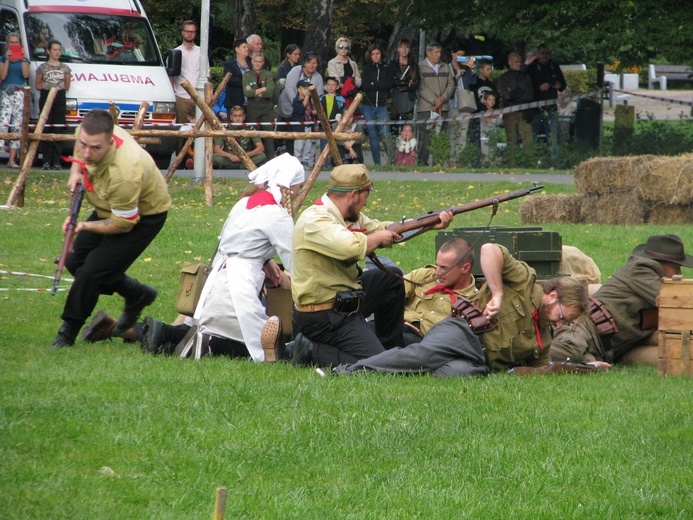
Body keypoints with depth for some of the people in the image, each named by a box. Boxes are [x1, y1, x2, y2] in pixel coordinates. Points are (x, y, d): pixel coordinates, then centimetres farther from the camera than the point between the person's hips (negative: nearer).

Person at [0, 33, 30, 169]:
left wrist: (23, 59, -8)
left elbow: (25, 75, -4)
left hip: (20, 94, 2)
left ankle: (12, 159, 2)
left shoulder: (24, 59, 12)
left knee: (17, 125, 0)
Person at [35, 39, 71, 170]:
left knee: (58, 130, -3)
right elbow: (38, 85, 10)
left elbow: (67, 86, 12)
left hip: (60, 98, 1)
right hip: (46, 98, -1)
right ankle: (46, 161, -3)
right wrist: (46, 85, -8)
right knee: (46, 130, -5)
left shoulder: (65, 68, 11)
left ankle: (57, 161, -3)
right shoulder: (42, 67, 7)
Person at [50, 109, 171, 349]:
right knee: (75, 261, 12)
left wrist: (85, 227, -30)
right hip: (109, 208, 9)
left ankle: (68, 333, 4)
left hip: (143, 216, -9)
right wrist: (76, 172, -13)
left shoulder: (123, 174, -44)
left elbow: (123, 224, -28)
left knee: (91, 272, -16)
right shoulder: (87, 132, -23)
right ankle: (137, 295, 30)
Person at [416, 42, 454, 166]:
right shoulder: (421, 68, 1)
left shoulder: (445, 68, 17)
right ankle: (422, 162, -7)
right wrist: (434, 101, -11)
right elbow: (421, 88, -7)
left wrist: (443, 98, -5)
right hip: (426, 108, -5)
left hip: (443, 108, 5)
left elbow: (451, 85, 13)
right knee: (425, 137, -9)